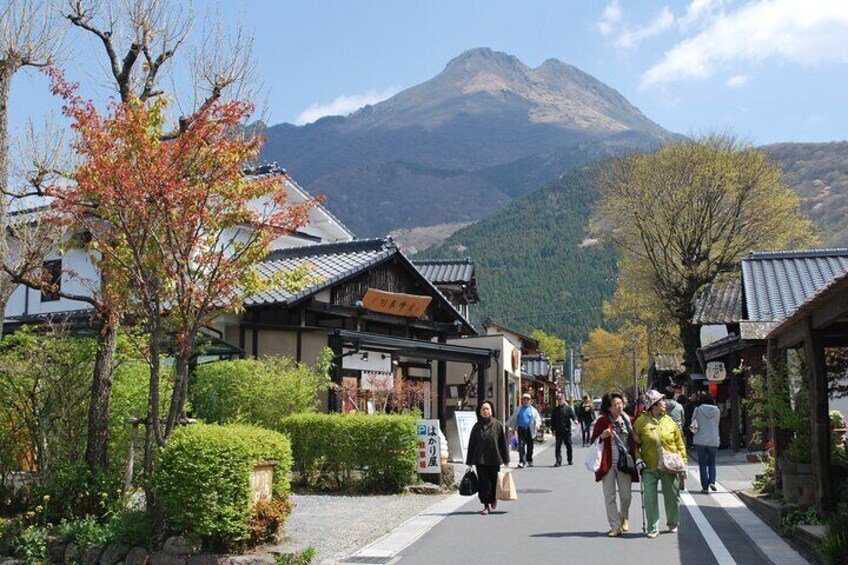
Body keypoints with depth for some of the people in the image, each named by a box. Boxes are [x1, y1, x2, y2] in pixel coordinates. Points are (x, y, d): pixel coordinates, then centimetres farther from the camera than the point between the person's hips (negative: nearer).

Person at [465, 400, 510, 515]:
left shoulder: (498, 425, -2)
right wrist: (469, 461, 4)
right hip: (480, 459, 1)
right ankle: (486, 505, 9)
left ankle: (493, 498, 38)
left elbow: (503, 442, 0)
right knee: (483, 482, -2)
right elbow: (471, 444, 6)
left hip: (494, 459, -1)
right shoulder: (477, 426, 3)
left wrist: (506, 459, -2)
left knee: (494, 480, 9)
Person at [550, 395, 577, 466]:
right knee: (558, 446, -6)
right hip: (558, 431, 1)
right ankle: (558, 461, -6)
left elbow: (573, 415, -6)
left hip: (567, 430, -1)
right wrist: (553, 429, 4)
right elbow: (552, 420, 11)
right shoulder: (555, 410, 9)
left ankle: (569, 460, 24)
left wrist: (575, 419, -28)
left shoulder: (568, 408, 4)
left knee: (569, 445, 9)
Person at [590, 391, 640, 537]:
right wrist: (602, 436, -18)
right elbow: (593, 441, 1)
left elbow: (633, 440, 20)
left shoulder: (628, 420, 6)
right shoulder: (602, 421, -3)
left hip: (624, 463, 2)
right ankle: (615, 527, 11)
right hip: (608, 463, -2)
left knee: (626, 496, 5)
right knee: (610, 496, 1)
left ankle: (624, 517, 36)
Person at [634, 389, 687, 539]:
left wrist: (683, 464, 5)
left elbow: (680, 444, 8)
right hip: (650, 467, -2)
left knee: (672, 497, 12)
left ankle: (673, 524, 32)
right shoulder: (641, 422, -4)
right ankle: (652, 528, 9)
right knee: (650, 498, -2)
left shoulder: (670, 421, 3)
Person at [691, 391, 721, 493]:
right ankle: (712, 481, -2)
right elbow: (716, 424, 10)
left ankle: (705, 487, 3)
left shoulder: (698, 410, -7)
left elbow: (693, 423, -3)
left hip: (700, 440, -2)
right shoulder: (717, 410, 0)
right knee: (711, 463, 17)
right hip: (713, 440, 2)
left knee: (702, 464, 5)